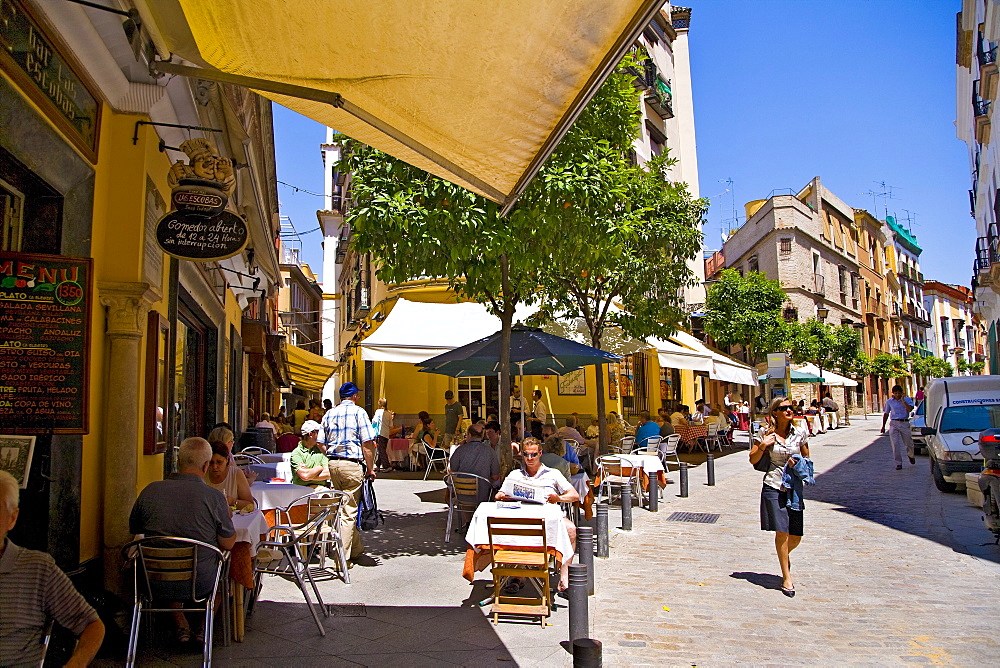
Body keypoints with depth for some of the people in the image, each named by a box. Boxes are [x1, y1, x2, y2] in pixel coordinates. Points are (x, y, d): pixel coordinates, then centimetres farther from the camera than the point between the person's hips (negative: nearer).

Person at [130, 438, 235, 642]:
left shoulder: (150, 490, -8)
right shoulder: (214, 497, -16)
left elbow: (134, 528, 9)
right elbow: (228, 544, -9)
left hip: (157, 582, 3)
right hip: (200, 583, -3)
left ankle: (181, 626, 35)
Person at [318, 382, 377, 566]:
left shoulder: (329, 414, 12)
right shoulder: (358, 412, -3)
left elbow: (320, 443, 9)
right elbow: (367, 443, -9)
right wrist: (370, 468, -2)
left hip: (332, 464, 6)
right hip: (352, 464, -6)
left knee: (339, 508, 14)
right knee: (349, 512, -2)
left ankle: (356, 551, 25)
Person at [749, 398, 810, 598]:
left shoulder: (800, 433, 4)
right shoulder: (767, 434, -2)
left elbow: (807, 459, 15)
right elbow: (753, 460, 2)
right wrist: (763, 446, -15)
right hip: (774, 486, -3)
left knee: (796, 536, 4)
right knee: (782, 532, -6)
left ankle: (784, 556, 39)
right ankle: (786, 578, 7)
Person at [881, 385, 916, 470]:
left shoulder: (907, 399, 3)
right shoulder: (889, 401, 8)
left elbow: (910, 409, -16)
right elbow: (886, 414, 16)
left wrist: (903, 400, -15)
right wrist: (883, 426, 15)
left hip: (904, 423, -1)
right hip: (894, 423, 1)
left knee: (909, 443, 7)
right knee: (895, 444, -5)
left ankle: (910, 456, 39)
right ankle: (898, 463, 1)